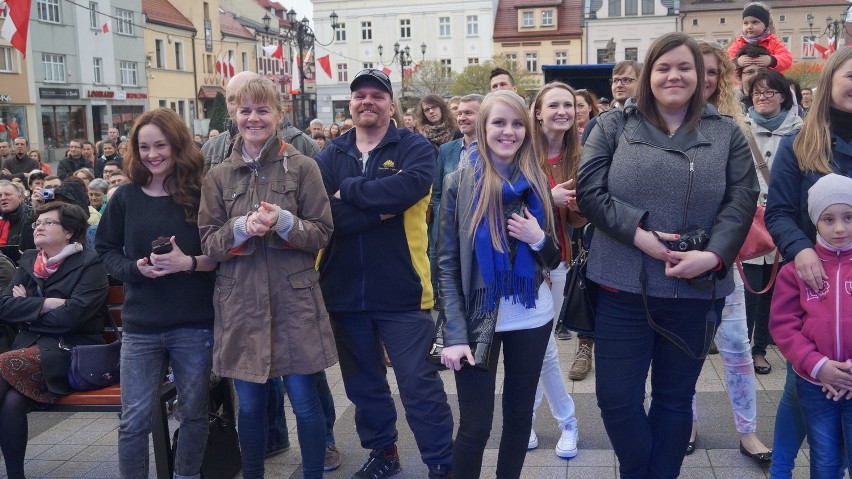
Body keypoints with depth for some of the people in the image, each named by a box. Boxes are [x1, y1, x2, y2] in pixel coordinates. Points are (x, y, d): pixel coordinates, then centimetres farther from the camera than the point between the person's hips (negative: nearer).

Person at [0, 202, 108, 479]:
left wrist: (25, 309, -2)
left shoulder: (90, 264, -3)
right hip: (30, 348, 5)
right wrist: (45, 304, -10)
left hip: (73, 352, -5)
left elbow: (71, 315, -15)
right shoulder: (28, 261, 16)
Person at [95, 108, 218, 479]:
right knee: (134, 420, 4)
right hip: (141, 327, 1)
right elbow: (105, 250, 9)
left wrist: (189, 262, -19)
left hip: (194, 325, -1)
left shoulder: (201, 194, -4)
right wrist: (134, 267, -10)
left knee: (194, 413, 13)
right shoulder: (125, 197, 2)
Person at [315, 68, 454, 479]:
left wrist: (348, 191, -15)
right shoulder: (329, 157, 5)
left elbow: (407, 187, -25)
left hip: (400, 289, -4)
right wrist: (381, 209, -18)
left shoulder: (415, 148, -3)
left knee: (418, 382, 1)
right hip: (344, 290, 4)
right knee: (363, 382, 17)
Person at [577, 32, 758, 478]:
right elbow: (589, 189, -5)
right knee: (616, 397, 2)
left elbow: (741, 201, 0)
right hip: (624, 288, -1)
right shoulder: (613, 127, 4)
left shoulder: (726, 133, 8)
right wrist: (638, 234, -16)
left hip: (696, 290, 1)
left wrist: (713, 255, -16)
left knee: (675, 399, 13)